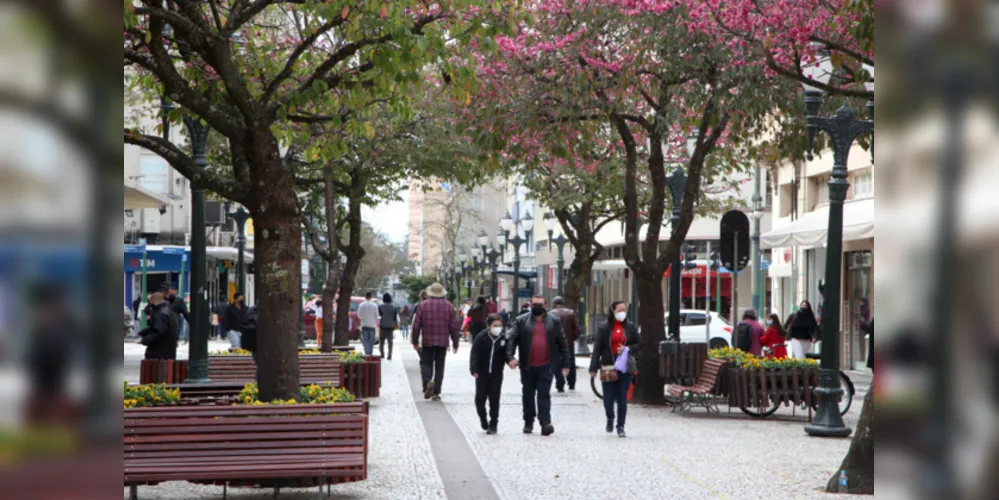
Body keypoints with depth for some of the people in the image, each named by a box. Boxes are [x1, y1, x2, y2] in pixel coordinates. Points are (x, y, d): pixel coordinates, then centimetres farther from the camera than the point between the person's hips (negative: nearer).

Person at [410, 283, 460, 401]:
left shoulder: (423, 305, -1)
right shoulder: (449, 306, 2)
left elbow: (416, 325, -1)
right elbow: (454, 326, 2)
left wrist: (414, 341, 8)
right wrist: (455, 343, 9)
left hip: (427, 341, -1)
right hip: (442, 342, 1)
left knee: (426, 363, 8)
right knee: (439, 366, 7)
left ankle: (427, 382, -20)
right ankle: (436, 392, 5)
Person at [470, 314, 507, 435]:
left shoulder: (504, 338, -2)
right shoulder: (481, 337, -8)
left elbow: (506, 355, 5)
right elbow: (474, 354, -11)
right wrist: (474, 369, -21)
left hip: (496, 374, 1)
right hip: (482, 373, -1)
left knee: (494, 399, 1)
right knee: (480, 398, 5)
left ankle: (493, 425, 8)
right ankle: (483, 419, 29)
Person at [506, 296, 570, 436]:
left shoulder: (554, 322, 7)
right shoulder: (521, 321, 4)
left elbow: (562, 343, 9)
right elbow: (512, 339, -3)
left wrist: (565, 364, 5)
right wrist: (510, 357, -19)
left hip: (546, 366, -1)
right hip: (527, 367, 1)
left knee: (544, 394, -8)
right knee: (528, 395, 10)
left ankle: (545, 423, -14)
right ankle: (528, 423, 23)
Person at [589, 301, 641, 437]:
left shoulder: (630, 328, 6)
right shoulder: (604, 328, 0)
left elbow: (639, 344, 12)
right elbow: (597, 349, -2)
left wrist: (628, 349, -8)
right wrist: (593, 368, -7)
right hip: (608, 367, -1)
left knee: (622, 398, -1)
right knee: (608, 398, -1)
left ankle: (621, 426, 11)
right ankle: (610, 418, 30)